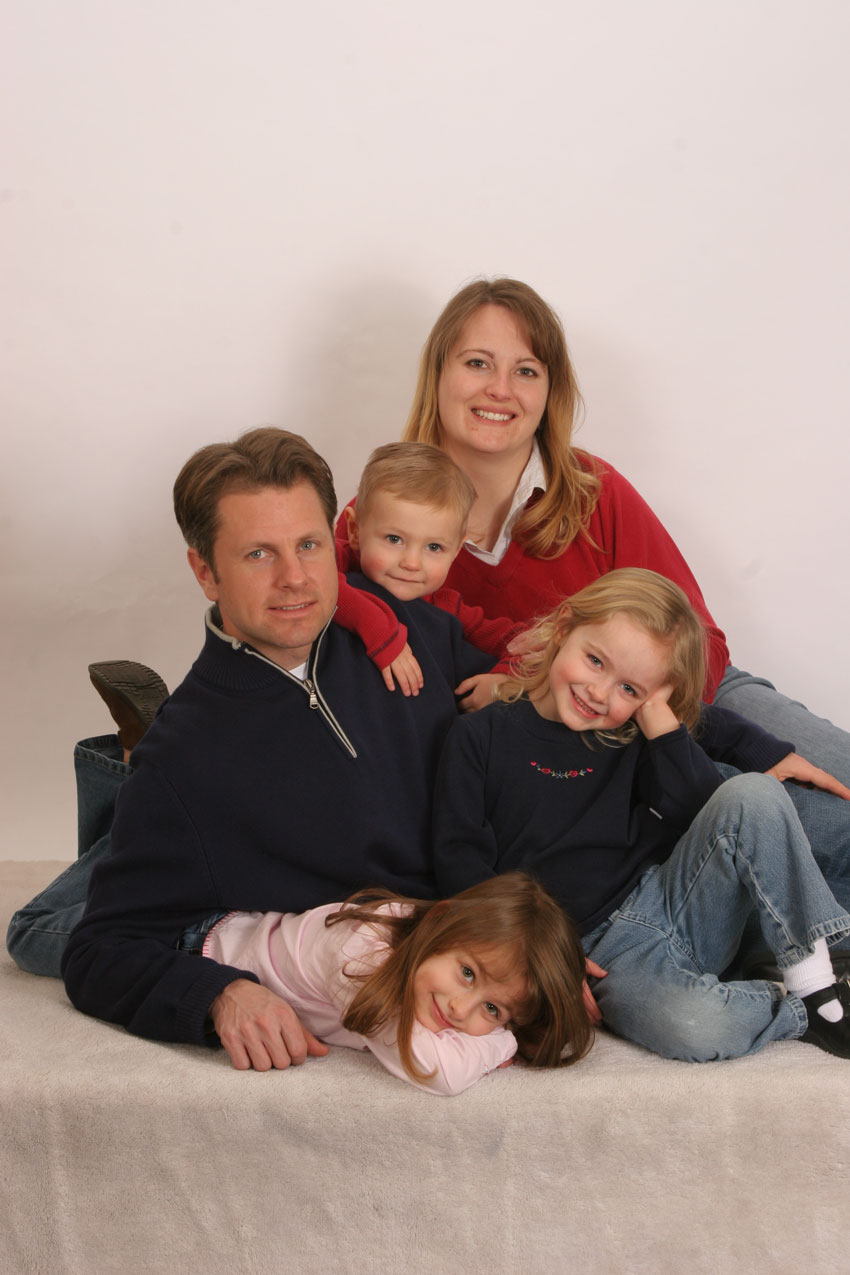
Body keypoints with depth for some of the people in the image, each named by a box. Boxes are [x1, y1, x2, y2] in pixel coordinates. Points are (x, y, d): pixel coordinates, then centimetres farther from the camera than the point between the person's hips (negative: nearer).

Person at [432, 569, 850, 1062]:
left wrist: (659, 717, -7)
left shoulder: (632, 740, 9)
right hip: (596, 954, -4)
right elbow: (459, 859, -4)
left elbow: (703, 812, -4)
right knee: (695, 1028, -36)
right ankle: (803, 1013, -4)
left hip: (669, 903, 4)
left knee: (753, 794, -19)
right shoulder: (482, 737, 0)